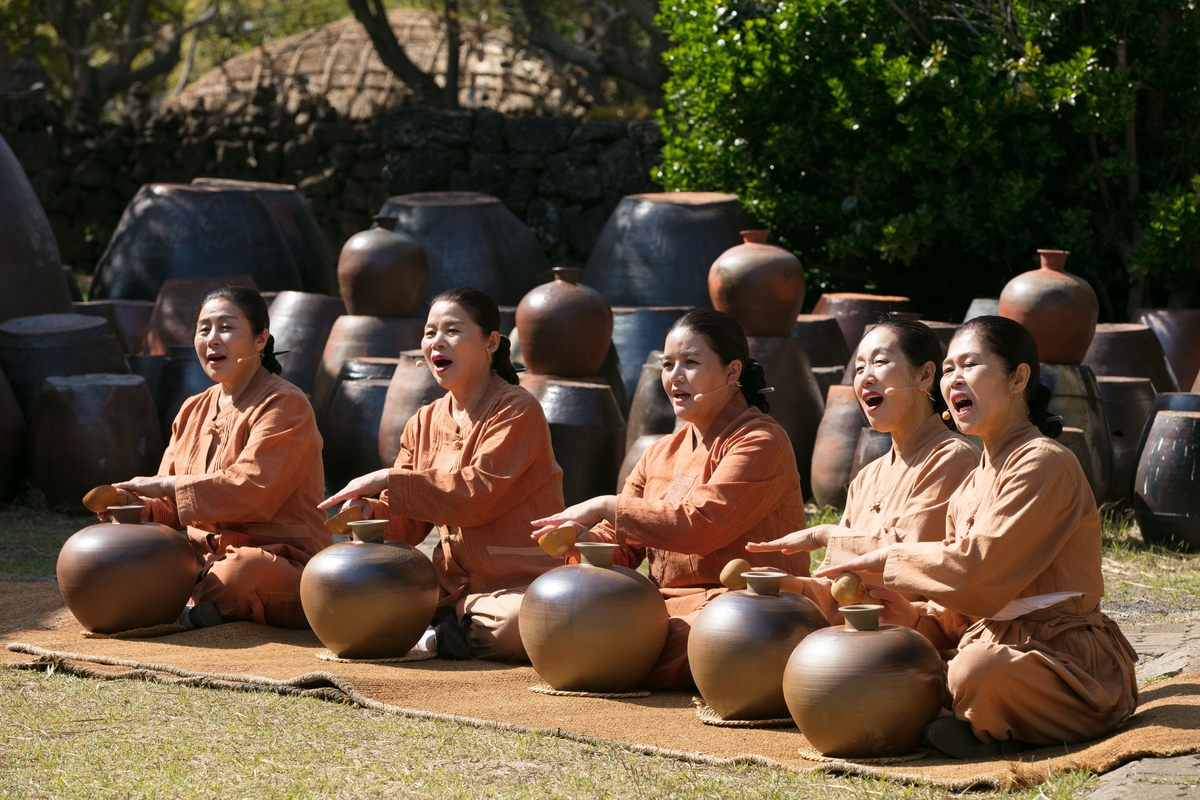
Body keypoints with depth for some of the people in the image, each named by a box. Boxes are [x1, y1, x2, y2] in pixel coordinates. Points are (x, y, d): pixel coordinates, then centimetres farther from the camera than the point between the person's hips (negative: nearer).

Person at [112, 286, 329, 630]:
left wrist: (166, 486, -19)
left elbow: (250, 489, -22)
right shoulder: (193, 411, 16)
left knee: (240, 573, -41)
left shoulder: (285, 405, -8)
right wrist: (142, 507, -11)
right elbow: (174, 507, 13)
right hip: (204, 555, 7)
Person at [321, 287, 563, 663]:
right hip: (454, 582, 6)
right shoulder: (424, 423, 12)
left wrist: (388, 480, -18)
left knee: (521, 621, -40)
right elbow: (409, 525, 10)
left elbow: (478, 492, -20)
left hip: (522, 583, -6)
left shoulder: (517, 410, -9)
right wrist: (369, 511, -12)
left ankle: (445, 636, -10)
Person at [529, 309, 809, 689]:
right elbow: (621, 548, 13)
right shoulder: (661, 454, 21)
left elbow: (699, 526, -19)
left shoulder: (760, 441, -6)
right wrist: (580, 537, -11)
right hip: (666, 607, 7)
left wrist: (608, 507, -13)